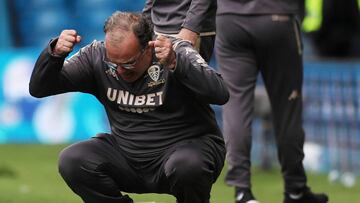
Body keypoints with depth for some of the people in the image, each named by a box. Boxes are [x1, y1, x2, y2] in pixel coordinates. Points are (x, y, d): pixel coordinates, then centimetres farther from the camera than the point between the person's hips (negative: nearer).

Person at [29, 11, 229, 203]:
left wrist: (175, 63, -44)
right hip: (127, 152, 3)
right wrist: (55, 53, -25)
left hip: (187, 145, -3)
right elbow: (38, 88, -5)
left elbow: (220, 93, -31)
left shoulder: (177, 52, -16)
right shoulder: (97, 56, -7)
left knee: (186, 166, -37)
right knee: (71, 161, -19)